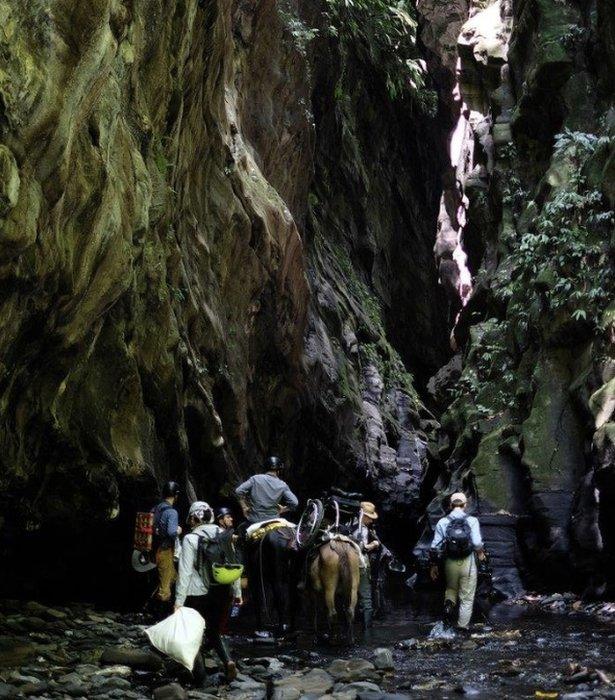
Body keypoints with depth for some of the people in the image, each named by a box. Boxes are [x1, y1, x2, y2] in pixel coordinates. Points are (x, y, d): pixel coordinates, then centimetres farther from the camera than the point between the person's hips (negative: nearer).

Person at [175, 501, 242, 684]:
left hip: (198, 594, -4)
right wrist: (237, 591, 14)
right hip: (222, 592, 4)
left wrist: (179, 600, -12)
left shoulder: (190, 539, -11)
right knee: (216, 631, 20)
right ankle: (228, 661, -3)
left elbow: (185, 572, -14)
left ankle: (199, 675, 12)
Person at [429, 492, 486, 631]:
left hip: (450, 563, 2)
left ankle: (449, 603, -1)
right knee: (467, 597, 12)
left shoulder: (442, 522, -3)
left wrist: (434, 565, 8)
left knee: (451, 588, 27)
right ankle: (463, 625, 13)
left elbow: (435, 547, -4)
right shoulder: (472, 520, -8)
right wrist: (480, 554, 4)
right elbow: (477, 543, -17)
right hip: (468, 562, -2)